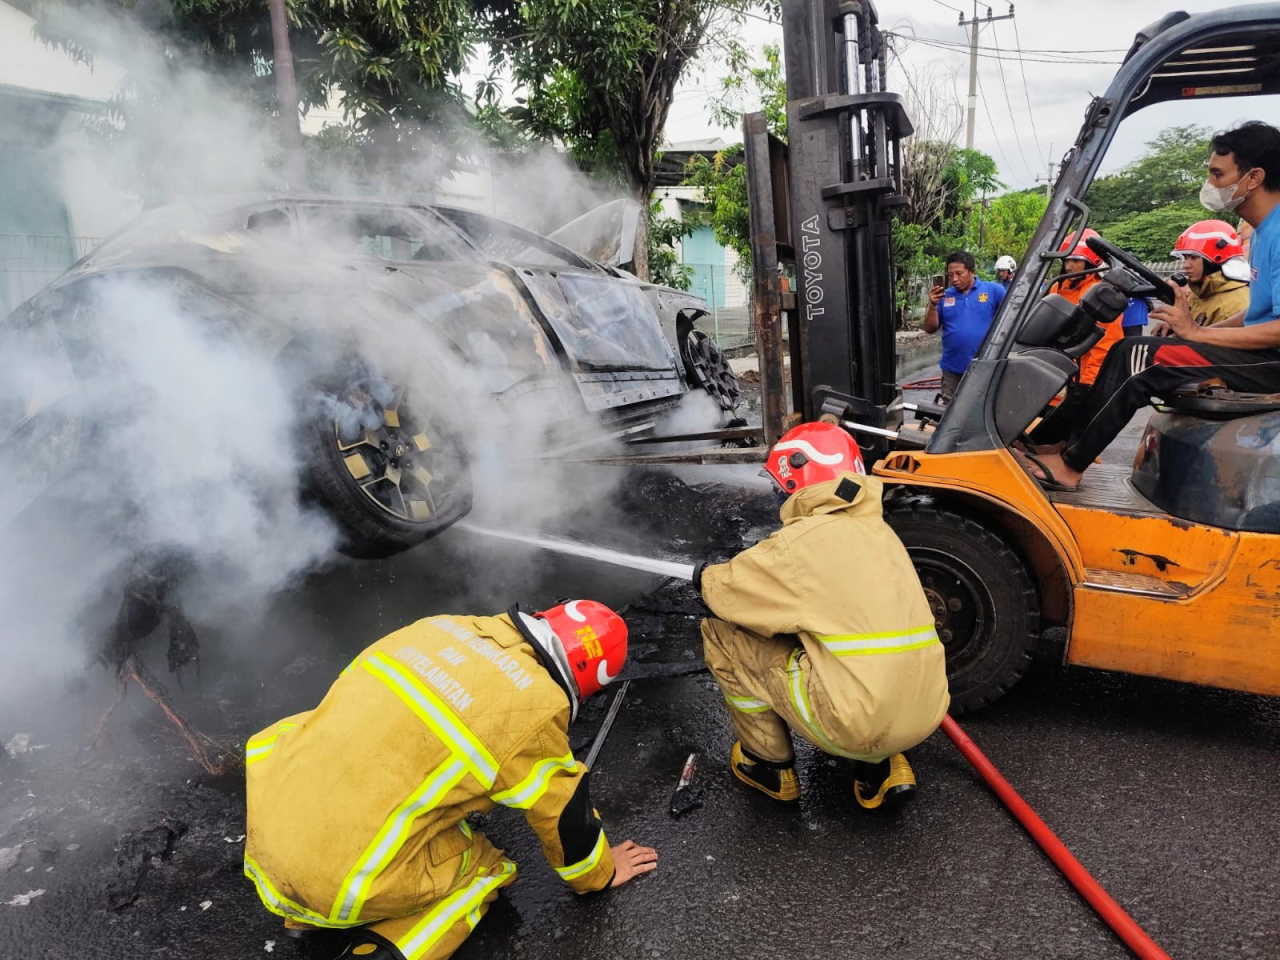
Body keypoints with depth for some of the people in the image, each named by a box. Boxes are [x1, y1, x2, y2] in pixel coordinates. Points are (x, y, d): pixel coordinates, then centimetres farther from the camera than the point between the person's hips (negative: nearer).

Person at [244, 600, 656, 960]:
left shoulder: (443, 627, 9)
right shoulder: (534, 705, -9)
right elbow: (562, 811, 5)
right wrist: (599, 872, 26)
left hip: (266, 817, 5)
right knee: (483, 866, 20)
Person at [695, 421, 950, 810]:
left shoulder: (807, 538, -11)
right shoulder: (877, 530, 12)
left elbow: (727, 592, 2)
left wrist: (707, 577, 24)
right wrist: (750, 568, 29)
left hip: (859, 725, -8)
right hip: (924, 717, 8)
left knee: (721, 633, 3)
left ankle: (770, 765, 19)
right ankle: (882, 767, 20)